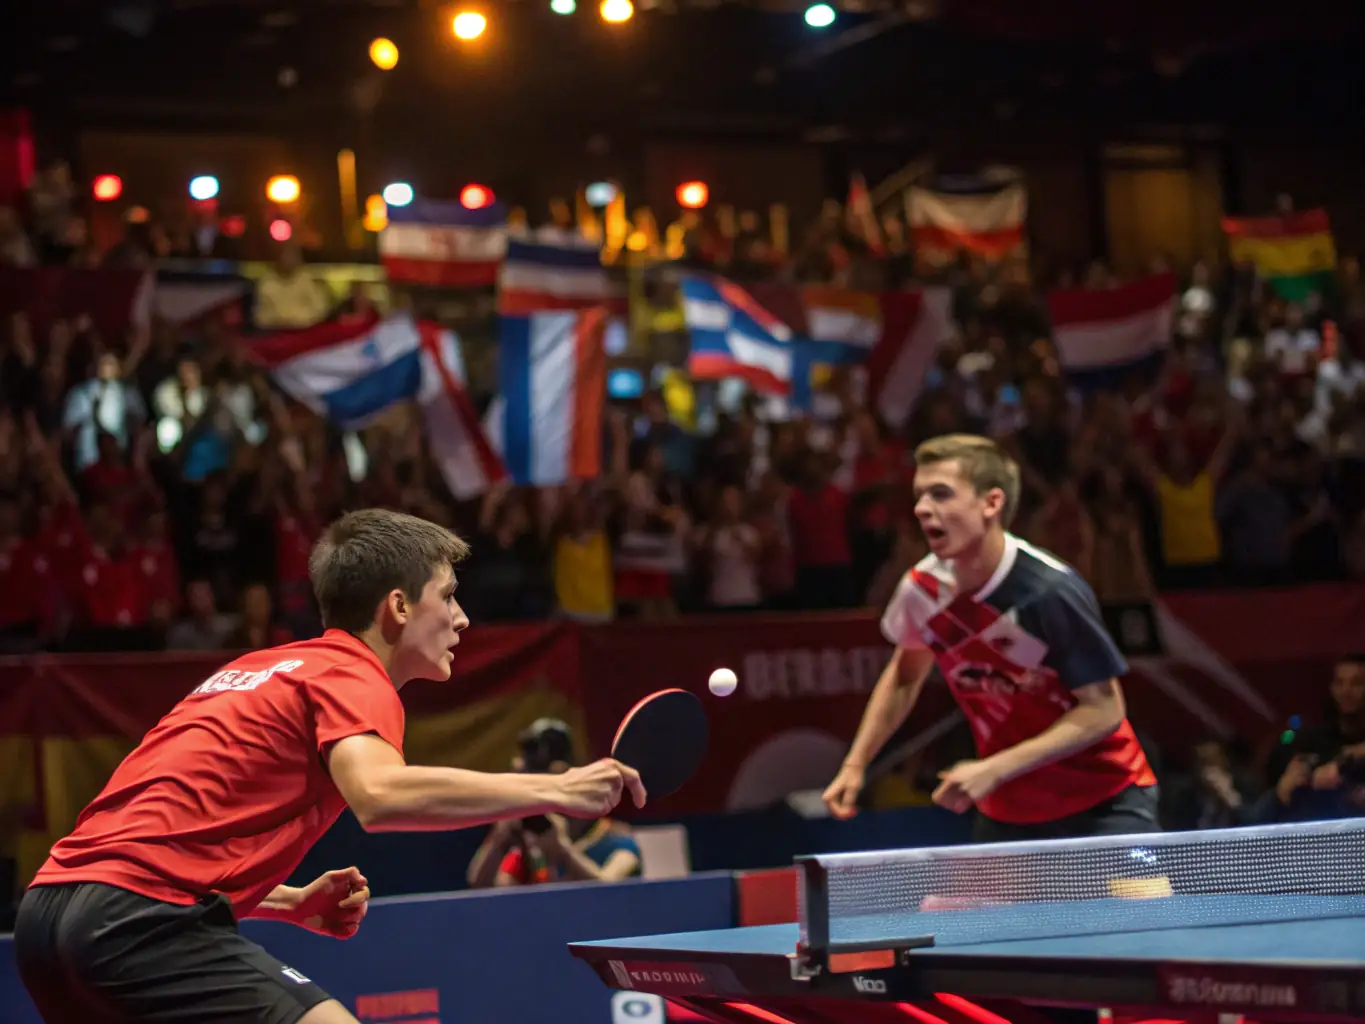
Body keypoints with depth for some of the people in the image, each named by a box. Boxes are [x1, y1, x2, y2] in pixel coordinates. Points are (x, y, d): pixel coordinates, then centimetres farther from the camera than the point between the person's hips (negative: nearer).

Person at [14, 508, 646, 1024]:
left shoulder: (257, 672, 24)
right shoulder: (351, 675, -3)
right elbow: (380, 795, -25)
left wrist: (289, 903, 18)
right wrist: (552, 790, -19)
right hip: (142, 916, -10)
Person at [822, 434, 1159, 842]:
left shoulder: (1050, 591, -24)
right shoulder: (921, 589, -7)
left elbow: (1103, 710, -20)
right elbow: (904, 675, 14)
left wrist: (994, 770, -25)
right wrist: (855, 765, 5)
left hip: (1103, 807, -5)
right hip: (1006, 813, 5)